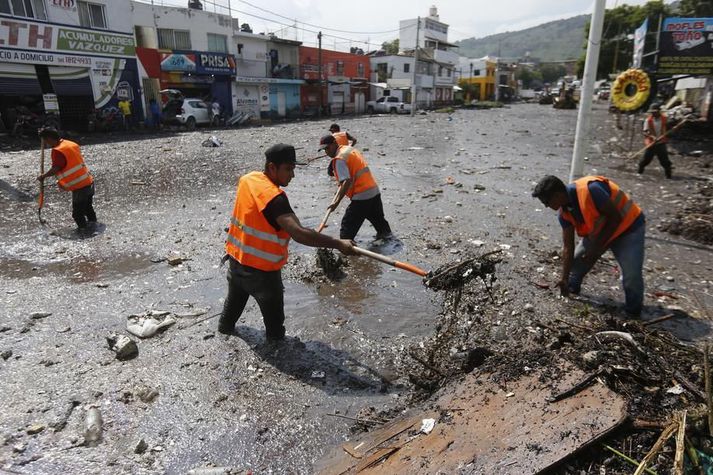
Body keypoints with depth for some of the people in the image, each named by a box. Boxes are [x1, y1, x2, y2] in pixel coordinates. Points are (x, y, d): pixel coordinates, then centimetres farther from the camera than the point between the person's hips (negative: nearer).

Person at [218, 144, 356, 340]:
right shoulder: (274, 198, -32)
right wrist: (338, 244, -43)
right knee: (274, 319, 12)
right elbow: (299, 234, -43)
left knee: (235, 299, 34)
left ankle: (225, 327, 57)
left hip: (236, 259, 9)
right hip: (262, 270, -9)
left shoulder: (247, 179, -5)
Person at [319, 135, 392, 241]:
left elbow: (347, 182, -24)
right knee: (379, 220, 29)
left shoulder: (339, 159, -13)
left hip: (361, 196, -9)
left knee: (347, 228, -3)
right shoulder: (350, 148, 15)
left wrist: (336, 203, -24)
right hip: (375, 191, 9)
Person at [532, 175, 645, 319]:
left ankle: (633, 312, 8)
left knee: (631, 274, -15)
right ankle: (571, 289, 32)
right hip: (598, 232, 7)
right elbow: (568, 247, -7)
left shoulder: (590, 189, -35)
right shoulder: (564, 212, -11)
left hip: (628, 227, -7)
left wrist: (597, 247, -25)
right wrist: (564, 278, -8)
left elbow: (616, 217, -28)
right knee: (577, 260, 5)